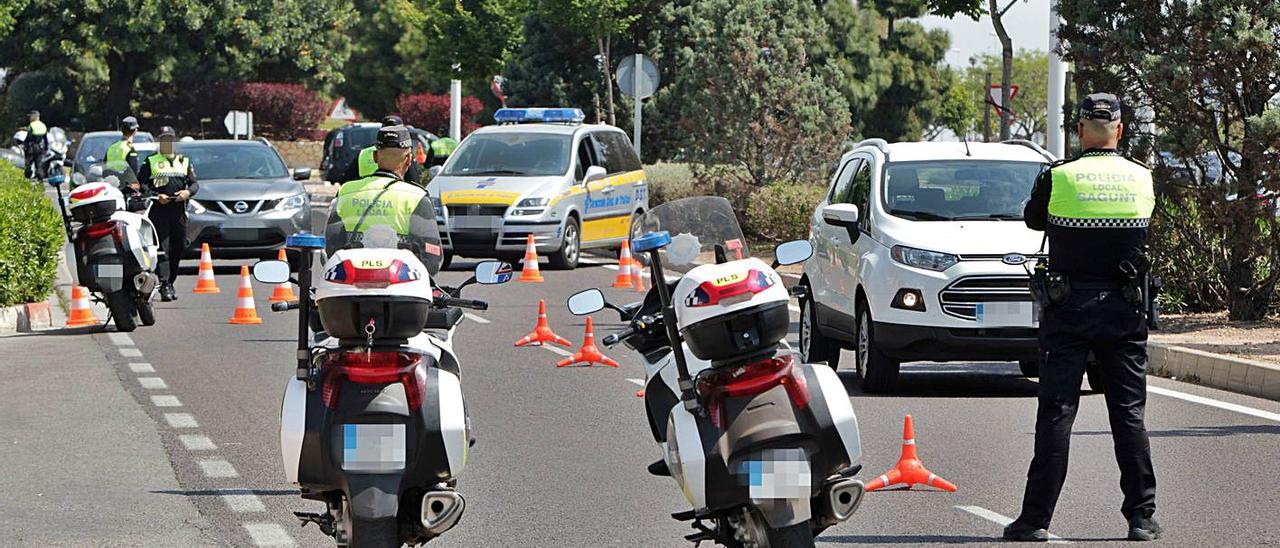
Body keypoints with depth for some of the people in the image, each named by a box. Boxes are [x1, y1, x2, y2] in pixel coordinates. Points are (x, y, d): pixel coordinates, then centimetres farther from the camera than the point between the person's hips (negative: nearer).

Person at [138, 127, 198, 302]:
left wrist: (188, 192, -8)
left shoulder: (184, 161, 20)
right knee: (162, 248, -12)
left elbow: (195, 184, 15)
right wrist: (156, 196, -14)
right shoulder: (151, 162, 11)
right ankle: (165, 286, -18)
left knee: (178, 249, 5)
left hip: (179, 209, 4)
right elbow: (141, 183, 2)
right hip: (159, 209, -4)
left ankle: (170, 282, 17)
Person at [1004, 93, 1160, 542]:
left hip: (1068, 307, -2)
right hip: (1123, 309, 2)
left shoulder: (1058, 179, -8)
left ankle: (1036, 518, 0)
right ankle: (1142, 516, 8)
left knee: (1056, 413, 1)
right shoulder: (1142, 179, 0)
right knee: (1129, 414, 8)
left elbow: (1033, 219, 10)